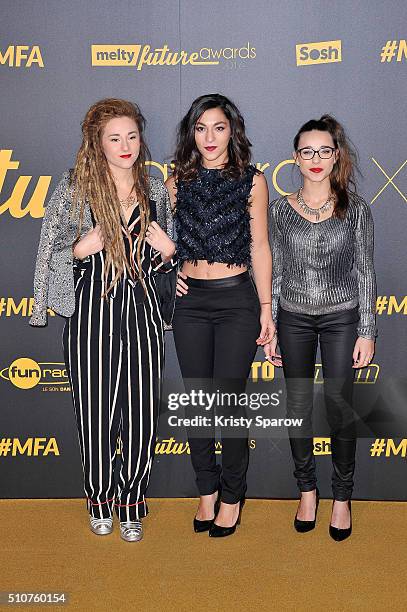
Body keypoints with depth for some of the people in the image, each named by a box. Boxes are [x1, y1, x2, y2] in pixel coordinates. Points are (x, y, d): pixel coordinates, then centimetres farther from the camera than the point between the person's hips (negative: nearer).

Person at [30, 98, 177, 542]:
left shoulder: (155, 190, 9)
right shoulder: (74, 188, -2)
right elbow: (52, 255, 3)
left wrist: (167, 250, -4)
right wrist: (80, 249, -15)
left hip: (142, 311, 3)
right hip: (93, 311, -2)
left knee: (141, 413, 5)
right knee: (95, 413, 5)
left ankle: (132, 504, 24)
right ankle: (100, 501, 27)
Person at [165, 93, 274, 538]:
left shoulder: (251, 181, 0)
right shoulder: (178, 182, 7)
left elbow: (259, 247, 1)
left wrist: (266, 309, 0)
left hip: (237, 300, -3)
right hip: (190, 302, 3)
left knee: (227, 402, -1)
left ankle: (231, 496, 18)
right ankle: (207, 490, 25)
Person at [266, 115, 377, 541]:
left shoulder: (355, 209, -3)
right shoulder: (281, 209, 0)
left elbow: (364, 272, -1)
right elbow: (274, 271, 3)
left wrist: (367, 332, -4)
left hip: (341, 317, -1)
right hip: (294, 318, 1)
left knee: (339, 408, 4)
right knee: (297, 408, 8)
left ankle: (342, 496, 23)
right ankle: (307, 489, 28)